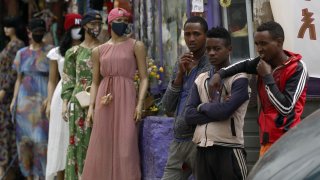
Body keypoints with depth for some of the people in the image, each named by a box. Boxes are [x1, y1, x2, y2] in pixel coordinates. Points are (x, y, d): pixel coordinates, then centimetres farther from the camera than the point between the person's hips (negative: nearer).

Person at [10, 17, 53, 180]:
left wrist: (50, 98, -14)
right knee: (24, 138, 3)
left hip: (43, 100, -3)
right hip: (25, 100, 3)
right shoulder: (22, 53, 12)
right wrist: (14, 100, 5)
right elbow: (19, 79, 15)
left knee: (42, 138, -7)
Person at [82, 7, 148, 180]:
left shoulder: (136, 46, 5)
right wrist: (91, 107, 3)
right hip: (104, 104, 3)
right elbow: (95, 82, 14)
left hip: (126, 100, -2)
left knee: (125, 148, -5)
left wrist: (140, 104, -11)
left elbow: (144, 78, 1)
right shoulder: (98, 51, 13)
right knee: (102, 148, 2)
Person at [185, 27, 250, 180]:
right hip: (202, 150, 5)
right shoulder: (201, 80, 14)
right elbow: (189, 115, 4)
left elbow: (224, 110, -17)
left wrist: (202, 107, 0)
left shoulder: (239, 79, -3)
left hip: (228, 149, -5)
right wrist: (216, 108, -8)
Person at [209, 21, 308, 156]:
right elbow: (245, 65, 27)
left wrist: (267, 76, -14)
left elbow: (285, 107, -17)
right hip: (267, 140, 7)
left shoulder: (297, 68, -11)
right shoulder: (264, 62, 7)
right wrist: (220, 73, 11)